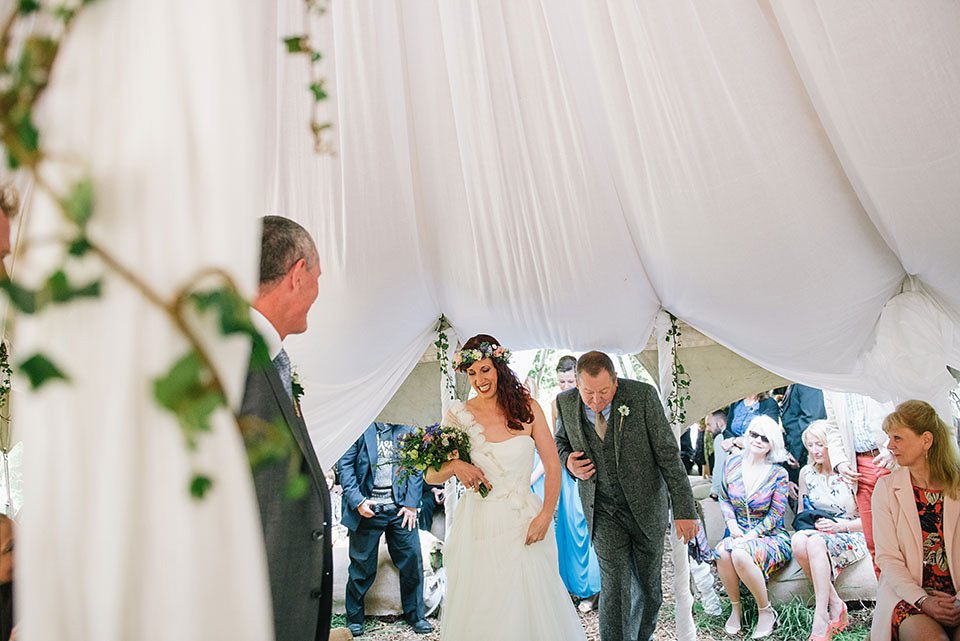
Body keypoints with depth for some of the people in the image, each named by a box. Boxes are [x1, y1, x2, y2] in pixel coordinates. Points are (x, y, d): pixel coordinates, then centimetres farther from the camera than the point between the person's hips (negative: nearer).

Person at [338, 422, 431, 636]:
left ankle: (414, 615, 24)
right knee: (362, 566, 7)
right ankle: (354, 619, 28)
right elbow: (344, 464, -3)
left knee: (412, 560, 3)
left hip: (400, 508, 3)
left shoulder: (406, 429, 9)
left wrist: (411, 503, -2)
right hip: (367, 509, -2)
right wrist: (357, 501, -11)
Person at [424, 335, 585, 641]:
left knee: (530, 610, 7)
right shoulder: (460, 415, -1)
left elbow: (553, 467, 1)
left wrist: (545, 515, -9)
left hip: (524, 524, 0)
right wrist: (453, 466, -17)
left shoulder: (527, 408, -1)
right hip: (479, 527, 0)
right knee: (479, 614, 6)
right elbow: (430, 475, 4)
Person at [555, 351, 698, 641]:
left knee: (648, 584, 16)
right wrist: (568, 462, -12)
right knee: (614, 587, -5)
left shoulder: (642, 395, -18)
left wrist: (684, 509, -13)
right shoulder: (566, 402, -10)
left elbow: (668, 453, -13)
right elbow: (561, 441, 11)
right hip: (603, 512, 0)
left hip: (647, 506, 0)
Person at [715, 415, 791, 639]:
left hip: (769, 535, -3)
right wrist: (732, 525, -5)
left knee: (740, 554, -34)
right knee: (722, 552, -31)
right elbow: (724, 499, 12)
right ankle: (735, 608, -8)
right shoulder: (732, 462, 4)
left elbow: (775, 516, -6)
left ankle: (766, 611, -10)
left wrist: (750, 535, -17)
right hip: (738, 532, 3)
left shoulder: (778, 474, -5)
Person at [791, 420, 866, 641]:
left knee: (816, 542, -37)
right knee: (798, 540, -32)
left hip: (851, 537, -4)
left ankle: (821, 621, -33)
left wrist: (839, 525, -19)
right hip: (817, 532, 5)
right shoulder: (807, 472, 9)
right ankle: (835, 604, -18)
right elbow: (801, 513, 19)